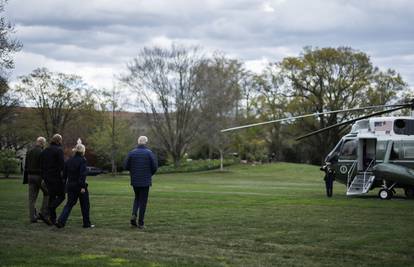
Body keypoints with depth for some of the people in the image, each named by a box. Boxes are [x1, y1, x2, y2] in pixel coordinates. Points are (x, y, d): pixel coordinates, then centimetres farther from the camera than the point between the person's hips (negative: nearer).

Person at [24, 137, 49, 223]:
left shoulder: (29, 152, 12)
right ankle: (43, 213, 2)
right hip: (39, 177, -7)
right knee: (47, 194, 9)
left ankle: (32, 217, 7)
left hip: (30, 176, 7)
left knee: (32, 198, 7)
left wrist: (26, 179, 19)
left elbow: (26, 167, 15)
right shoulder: (42, 153, -11)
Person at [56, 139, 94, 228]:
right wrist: (83, 186, -20)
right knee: (85, 205, 9)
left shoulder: (69, 161, 7)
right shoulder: (82, 160, -12)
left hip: (70, 186, 5)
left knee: (69, 204, 8)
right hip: (79, 186, -5)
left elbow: (64, 174, 9)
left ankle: (61, 221, -8)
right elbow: (83, 174, -19)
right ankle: (86, 223, 17)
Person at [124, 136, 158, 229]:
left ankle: (134, 215, -1)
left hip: (134, 180, 3)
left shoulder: (131, 153, -1)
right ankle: (140, 223, 5)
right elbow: (154, 167, -10)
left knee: (137, 198, 22)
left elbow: (126, 166, -2)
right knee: (143, 201, 5)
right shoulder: (149, 153, -8)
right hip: (145, 181, -3)